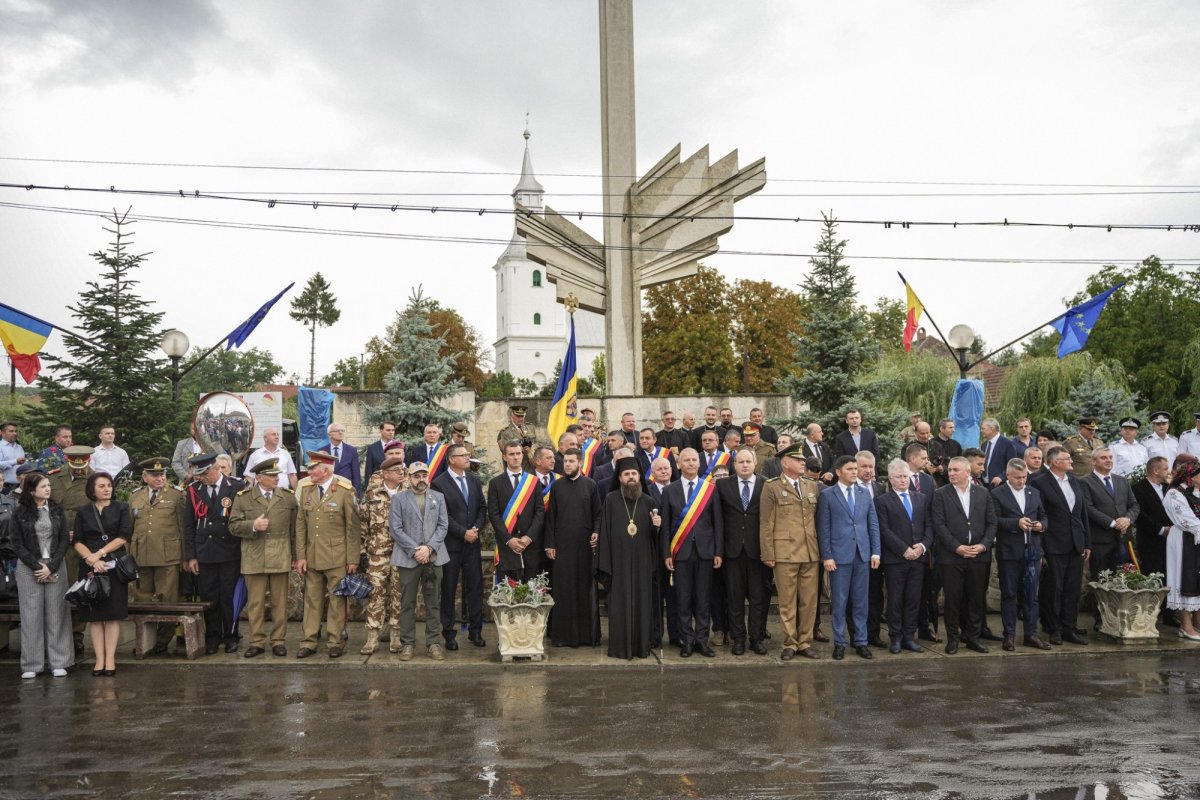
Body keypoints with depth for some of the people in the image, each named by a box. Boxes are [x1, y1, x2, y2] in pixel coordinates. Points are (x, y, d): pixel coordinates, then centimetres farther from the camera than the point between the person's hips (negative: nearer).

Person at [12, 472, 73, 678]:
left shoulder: (57, 510, 6)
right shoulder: (19, 513, 1)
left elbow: (64, 539, 3)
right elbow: (16, 543, -1)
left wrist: (51, 566, -8)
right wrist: (37, 566, -10)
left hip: (56, 567, 1)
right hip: (29, 568, -1)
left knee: (56, 614, 2)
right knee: (31, 615, 1)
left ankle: (58, 662, 8)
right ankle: (31, 665, 10)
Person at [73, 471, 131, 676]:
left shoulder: (121, 508, 5)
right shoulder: (83, 512, 9)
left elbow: (123, 537, -3)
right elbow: (78, 542, 3)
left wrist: (100, 553, -10)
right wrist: (92, 560, -12)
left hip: (115, 565, -1)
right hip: (90, 567, 1)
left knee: (113, 614, -2)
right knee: (95, 615, 1)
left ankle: (110, 659, 0)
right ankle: (99, 659, 4)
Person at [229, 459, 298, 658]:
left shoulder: (288, 497, 7)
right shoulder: (243, 498, 3)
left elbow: (295, 529, 9)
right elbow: (234, 525, 1)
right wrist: (253, 526, -17)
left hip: (280, 558, 1)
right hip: (253, 559, -1)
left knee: (280, 603, 5)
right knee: (255, 603, 4)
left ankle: (279, 641, 14)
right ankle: (257, 642, 14)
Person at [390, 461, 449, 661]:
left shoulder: (438, 497, 12)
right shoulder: (399, 499, 5)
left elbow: (443, 526, 4)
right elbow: (396, 529, -2)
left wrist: (429, 548, -10)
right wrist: (415, 550, -11)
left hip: (433, 556, 2)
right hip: (408, 557, -2)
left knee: (434, 603, 3)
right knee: (407, 603, 2)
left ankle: (434, 643, 9)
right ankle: (407, 643, 10)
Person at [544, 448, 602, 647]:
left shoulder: (590, 485, 4)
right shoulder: (556, 486, 6)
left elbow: (598, 512, 6)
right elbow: (550, 517, 5)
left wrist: (596, 532, -11)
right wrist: (550, 544, 0)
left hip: (584, 544, 0)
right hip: (562, 545, 0)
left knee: (585, 587, 4)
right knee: (562, 589, 2)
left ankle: (588, 633, 13)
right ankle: (563, 634, 10)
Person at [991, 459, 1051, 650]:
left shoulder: (1034, 493, 13)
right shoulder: (997, 494, -3)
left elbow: (1043, 516, 19)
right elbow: (995, 521, -10)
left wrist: (1042, 525, -2)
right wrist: (1016, 523, -21)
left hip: (1032, 551, 4)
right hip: (1009, 552, -4)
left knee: (1031, 595, 7)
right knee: (1009, 595, 3)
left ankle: (1031, 634, 15)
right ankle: (1009, 635, 10)